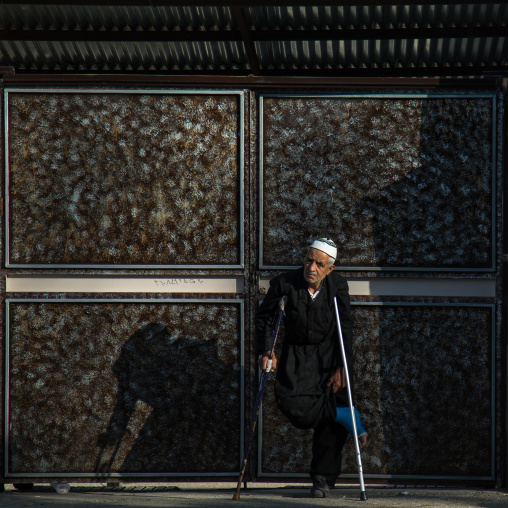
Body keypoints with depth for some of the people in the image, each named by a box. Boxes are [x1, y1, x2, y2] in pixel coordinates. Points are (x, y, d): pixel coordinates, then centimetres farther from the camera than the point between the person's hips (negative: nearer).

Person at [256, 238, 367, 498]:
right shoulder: (285, 284, -13)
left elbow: (345, 329, -10)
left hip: (330, 354, -1)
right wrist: (265, 351, -1)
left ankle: (322, 479, 4)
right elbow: (263, 315, 5)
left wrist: (341, 367, -16)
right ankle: (346, 419, -3)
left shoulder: (338, 286, -13)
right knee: (290, 403, -23)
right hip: (297, 353, 1)